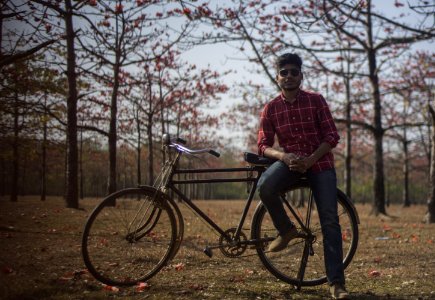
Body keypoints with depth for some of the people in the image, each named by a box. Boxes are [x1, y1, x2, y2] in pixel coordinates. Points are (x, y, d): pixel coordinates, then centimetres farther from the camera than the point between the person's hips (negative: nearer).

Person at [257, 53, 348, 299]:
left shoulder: (316, 100, -5)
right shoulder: (271, 109, 0)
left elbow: (332, 136, -7)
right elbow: (264, 146, -1)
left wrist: (310, 159, -21)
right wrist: (284, 156, -23)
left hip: (320, 162, -1)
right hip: (289, 161, 1)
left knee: (330, 221, -10)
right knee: (265, 187, -31)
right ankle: (287, 230, -3)